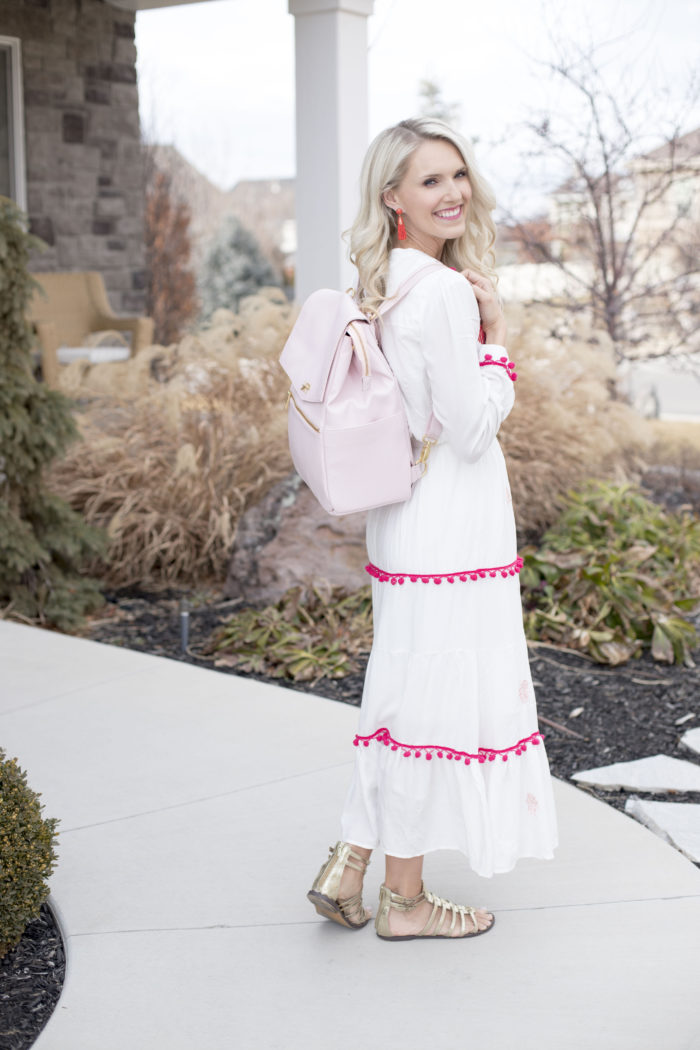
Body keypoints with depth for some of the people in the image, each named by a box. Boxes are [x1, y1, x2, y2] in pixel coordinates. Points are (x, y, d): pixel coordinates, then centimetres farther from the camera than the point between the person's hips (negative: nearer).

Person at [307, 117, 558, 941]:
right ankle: (405, 899, 17)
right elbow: (474, 428, -18)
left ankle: (348, 867, 22)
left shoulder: (389, 284, 11)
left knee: (407, 693, 17)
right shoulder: (442, 290, -18)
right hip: (450, 525, -9)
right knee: (436, 702, 3)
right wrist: (498, 333, -11)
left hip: (411, 519, 9)